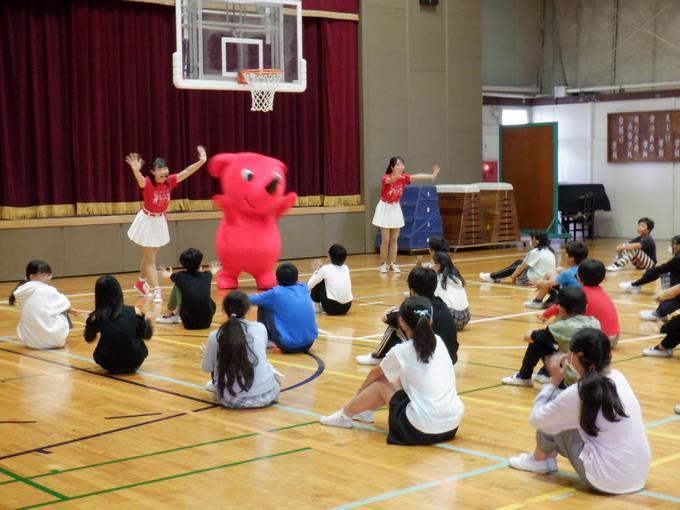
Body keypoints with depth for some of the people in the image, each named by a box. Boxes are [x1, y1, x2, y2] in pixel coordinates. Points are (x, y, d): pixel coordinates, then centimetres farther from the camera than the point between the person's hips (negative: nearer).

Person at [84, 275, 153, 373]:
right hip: (134, 362, -1)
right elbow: (146, 335, 7)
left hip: (109, 364, 1)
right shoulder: (134, 311, -6)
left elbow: (89, 339, 14)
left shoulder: (97, 316, -5)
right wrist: (147, 322, 27)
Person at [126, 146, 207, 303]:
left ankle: (141, 282, 41)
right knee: (150, 259, 0)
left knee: (149, 256, 21)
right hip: (147, 221, -5)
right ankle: (156, 292, -1)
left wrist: (201, 161, -34)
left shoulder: (170, 181, -13)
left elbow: (187, 171, -20)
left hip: (160, 221, 5)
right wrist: (136, 170, -71)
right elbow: (140, 179, -48)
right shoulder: (147, 183, -26)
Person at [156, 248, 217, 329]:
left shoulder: (181, 277, 0)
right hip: (207, 322, 2)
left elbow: (172, 276, 26)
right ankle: (176, 314, 45)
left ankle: (168, 316, 31)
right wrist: (212, 271, 58)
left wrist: (169, 275, 51)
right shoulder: (206, 276, 5)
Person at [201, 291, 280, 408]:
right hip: (265, 396, 0)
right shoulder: (260, 328, 0)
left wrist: (207, 356, 35)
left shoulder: (215, 336, -3)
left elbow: (206, 368, 12)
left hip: (232, 400, 0)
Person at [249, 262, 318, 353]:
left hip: (288, 346, -5)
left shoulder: (276, 293, -4)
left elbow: (249, 300, 13)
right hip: (309, 343, 5)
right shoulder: (304, 288, 8)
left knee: (263, 307, 10)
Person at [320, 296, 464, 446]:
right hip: (453, 425, 5)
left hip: (423, 430, -5)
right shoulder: (438, 342, 8)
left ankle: (345, 416, 32)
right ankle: (364, 411, 44)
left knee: (380, 383, 15)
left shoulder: (400, 352, -4)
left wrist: (358, 395, 37)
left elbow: (375, 373, 16)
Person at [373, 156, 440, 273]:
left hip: (396, 209, 5)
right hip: (385, 209, -5)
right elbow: (389, 180, -48)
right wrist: (396, 177, -72)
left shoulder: (403, 177, -11)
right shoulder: (386, 178, -23)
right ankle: (383, 264, 8)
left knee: (394, 239, 7)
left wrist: (432, 175, -45)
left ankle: (392, 264, 13)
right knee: (385, 240, -3)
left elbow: (416, 177, -27)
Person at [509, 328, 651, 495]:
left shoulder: (576, 394, -15)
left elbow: (536, 419, 0)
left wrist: (554, 381, 7)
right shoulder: (618, 377, 3)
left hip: (606, 480, -7)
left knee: (550, 417, 6)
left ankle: (539, 460, 28)